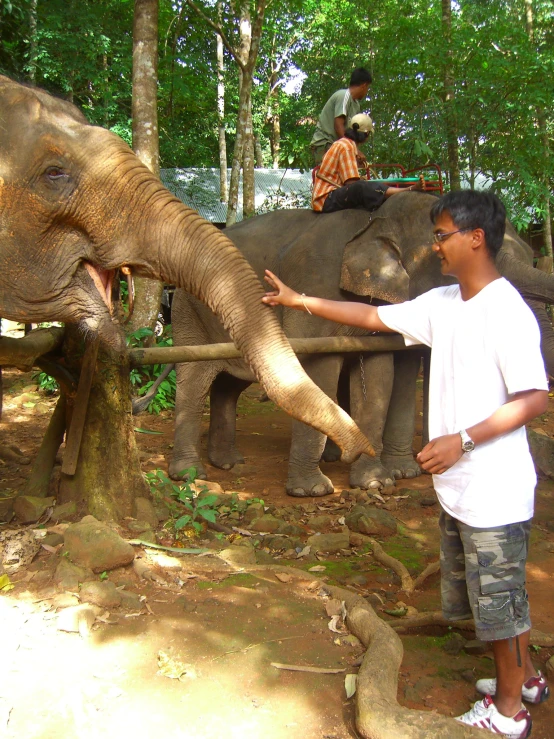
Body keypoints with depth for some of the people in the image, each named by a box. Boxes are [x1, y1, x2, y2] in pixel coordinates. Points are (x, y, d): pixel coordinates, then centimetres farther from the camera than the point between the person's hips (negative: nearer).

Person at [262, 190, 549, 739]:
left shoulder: (506, 311, -19)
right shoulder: (442, 303, 6)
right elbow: (373, 317, 11)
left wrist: (462, 440, -25)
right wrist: (299, 301, 10)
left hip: (495, 492, -8)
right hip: (456, 488, 9)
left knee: (499, 596, 8)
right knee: (480, 592, 22)